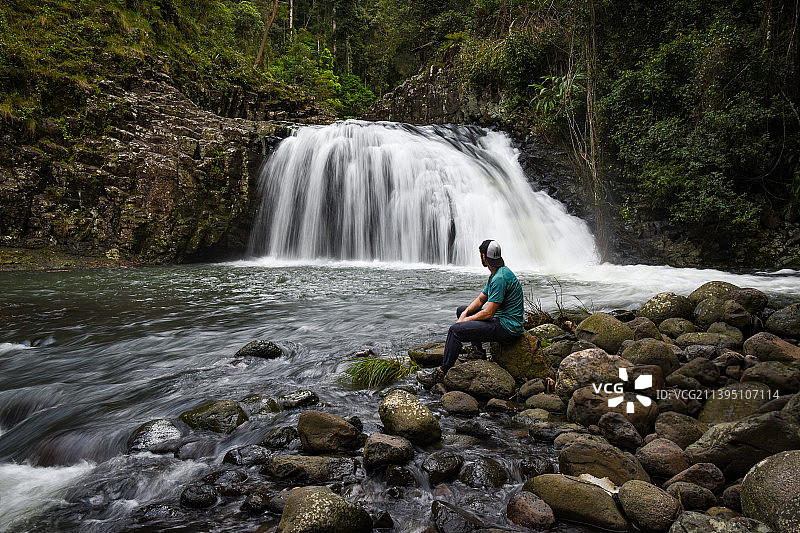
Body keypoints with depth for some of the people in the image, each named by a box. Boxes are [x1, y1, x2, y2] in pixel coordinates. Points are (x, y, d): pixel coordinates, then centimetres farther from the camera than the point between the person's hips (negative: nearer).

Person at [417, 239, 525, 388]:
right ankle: (477, 350, 13)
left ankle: (440, 373, -12)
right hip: (500, 318, 11)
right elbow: (480, 300, 16)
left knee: (456, 330, -20)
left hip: (508, 328, -11)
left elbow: (489, 313, -23)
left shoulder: (500, 278, -23)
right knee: (461, 309, 19)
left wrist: (465, 320, -10)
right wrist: (465, 313, -1)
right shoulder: (495, 274, 11)